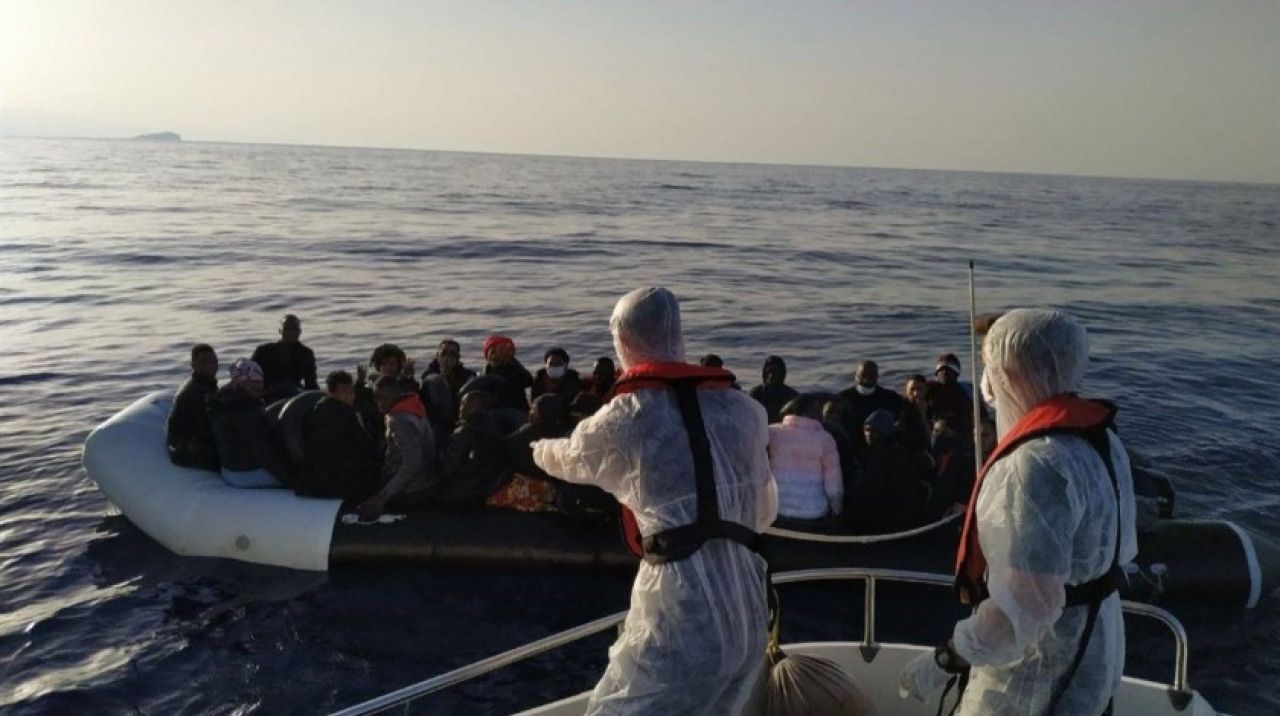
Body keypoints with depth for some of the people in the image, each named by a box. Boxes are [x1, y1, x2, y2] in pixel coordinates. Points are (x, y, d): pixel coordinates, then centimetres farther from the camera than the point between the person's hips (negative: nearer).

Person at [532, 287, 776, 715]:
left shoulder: (624, 417, -3)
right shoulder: (741, 408, 9)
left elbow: (568, 458, 19)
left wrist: (540, 449, 41)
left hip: (682, 612, -6)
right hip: (748, 610, 6)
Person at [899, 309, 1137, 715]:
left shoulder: (1037, 464, -30)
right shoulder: (1097, 437, 0)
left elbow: (1028, 605, -33)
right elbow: (1122, 548, 10)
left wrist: (943, 662, -23)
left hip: (1040, 677, -9)